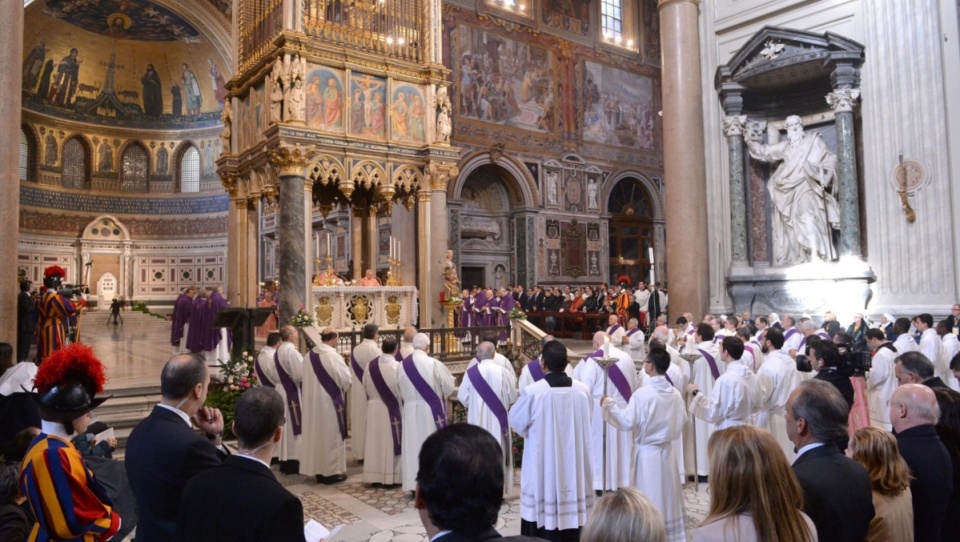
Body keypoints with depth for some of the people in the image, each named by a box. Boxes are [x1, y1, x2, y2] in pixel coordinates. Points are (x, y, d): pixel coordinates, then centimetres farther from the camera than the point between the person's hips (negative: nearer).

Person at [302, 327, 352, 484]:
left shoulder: (310, 355, 3)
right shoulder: (333, 356, -19)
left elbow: (307, 378, 13)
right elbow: (346, 379, -15)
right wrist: (341, 386, 6)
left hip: (312, 401, 7)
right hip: (330, 401, -7)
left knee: (316, 434, 13)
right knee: (331, 436, 2)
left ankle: (318, 470, 21)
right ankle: (332, 471, 8)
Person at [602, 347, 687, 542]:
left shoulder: (642, 393, -20)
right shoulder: (675, 393, -1)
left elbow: (628, 423, -17)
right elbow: (682, 421, 9)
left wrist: (609, 405, -7)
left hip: (647, 452, -6)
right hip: (667, 450, 6)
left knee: (650, 498, 5)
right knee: (668, 495, 17)